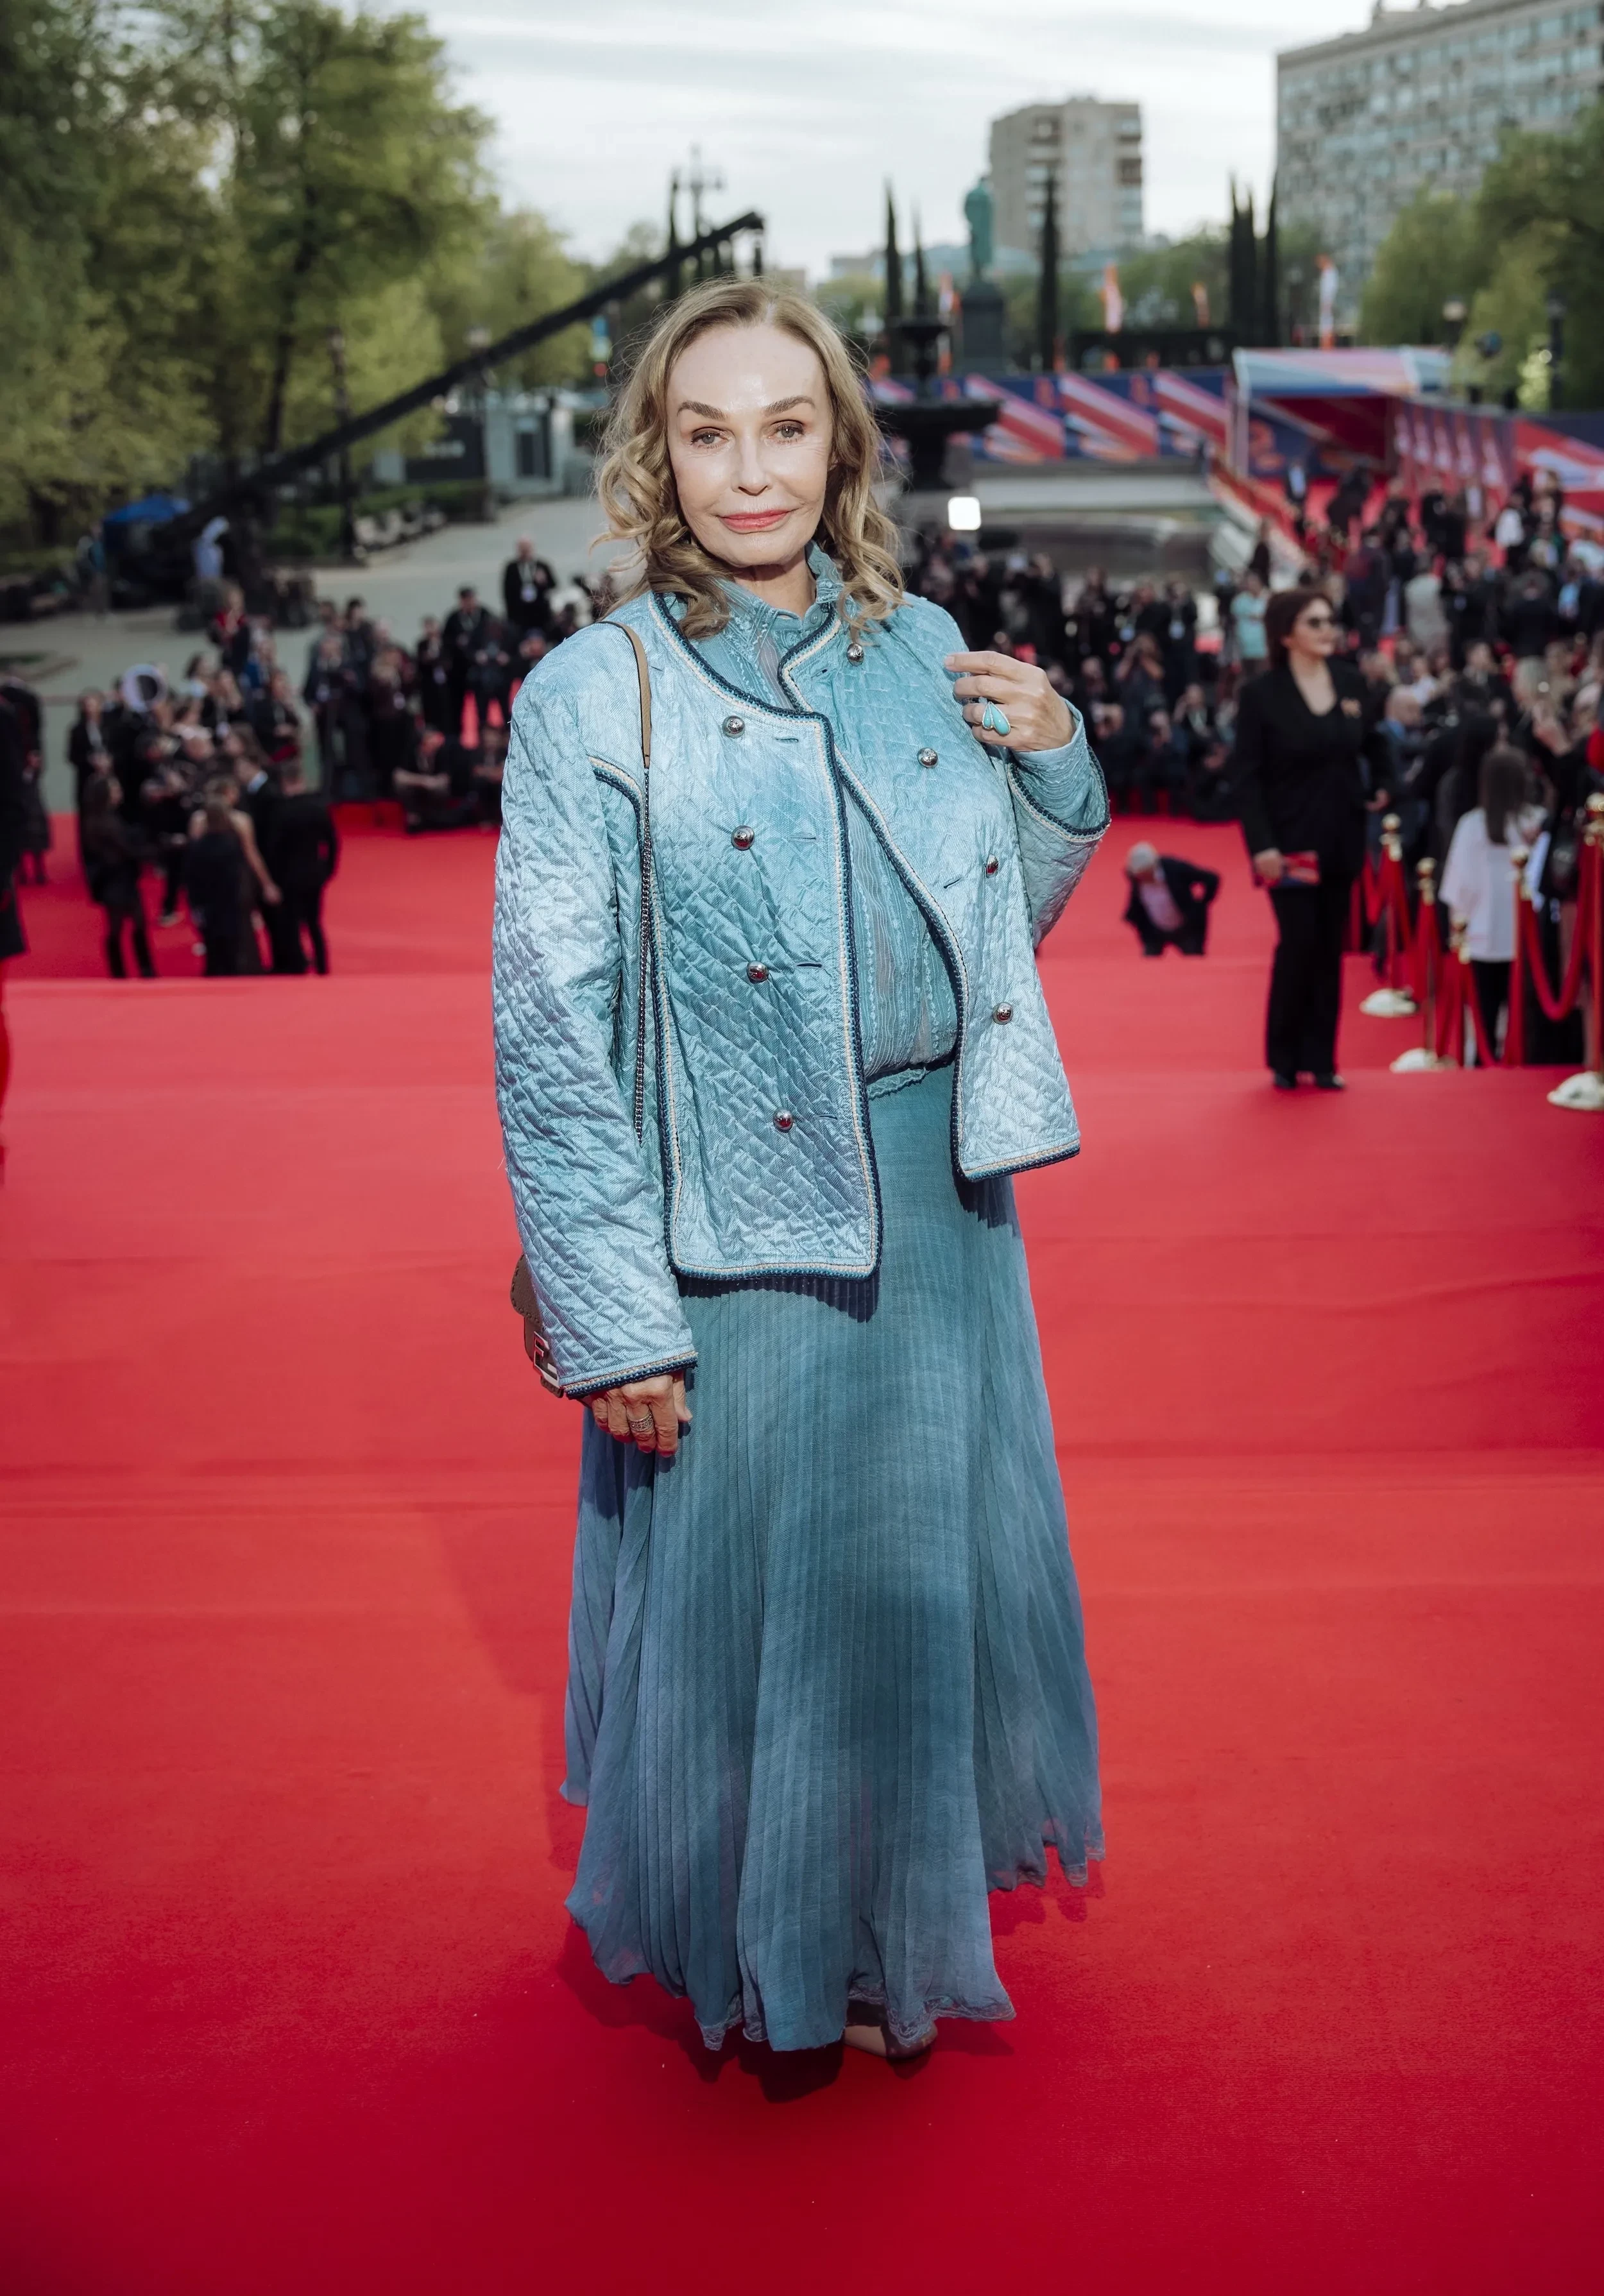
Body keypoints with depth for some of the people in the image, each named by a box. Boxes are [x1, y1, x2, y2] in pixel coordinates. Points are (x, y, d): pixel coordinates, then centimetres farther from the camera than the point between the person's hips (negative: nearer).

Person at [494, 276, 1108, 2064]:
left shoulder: (920, 648, 5)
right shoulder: (593, 698, -9)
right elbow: (551, 1038, -11)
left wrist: (1053, 772, -3)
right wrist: (610, 1314, -15)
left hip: (940, 1202, 5)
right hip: (740, 1229, -4)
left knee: (926, 1569, 16)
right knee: (748, 1590, 8)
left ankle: (903, 1912, 41)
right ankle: (770, 1952, 34)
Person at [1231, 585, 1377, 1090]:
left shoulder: (1351, 683, 5)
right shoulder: (1260, 694, -8)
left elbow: (1372, 748, 17)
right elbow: (1246, 777, -10)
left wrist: (1381, 787, -1)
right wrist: (1261, 845, -18)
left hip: (1340, 841, 5)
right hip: (1290, 842, -4)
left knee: (1329, 949, 7)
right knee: (1298, 944, -7)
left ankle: (1321, 1059, 14)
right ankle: (1284, 1059, 9)